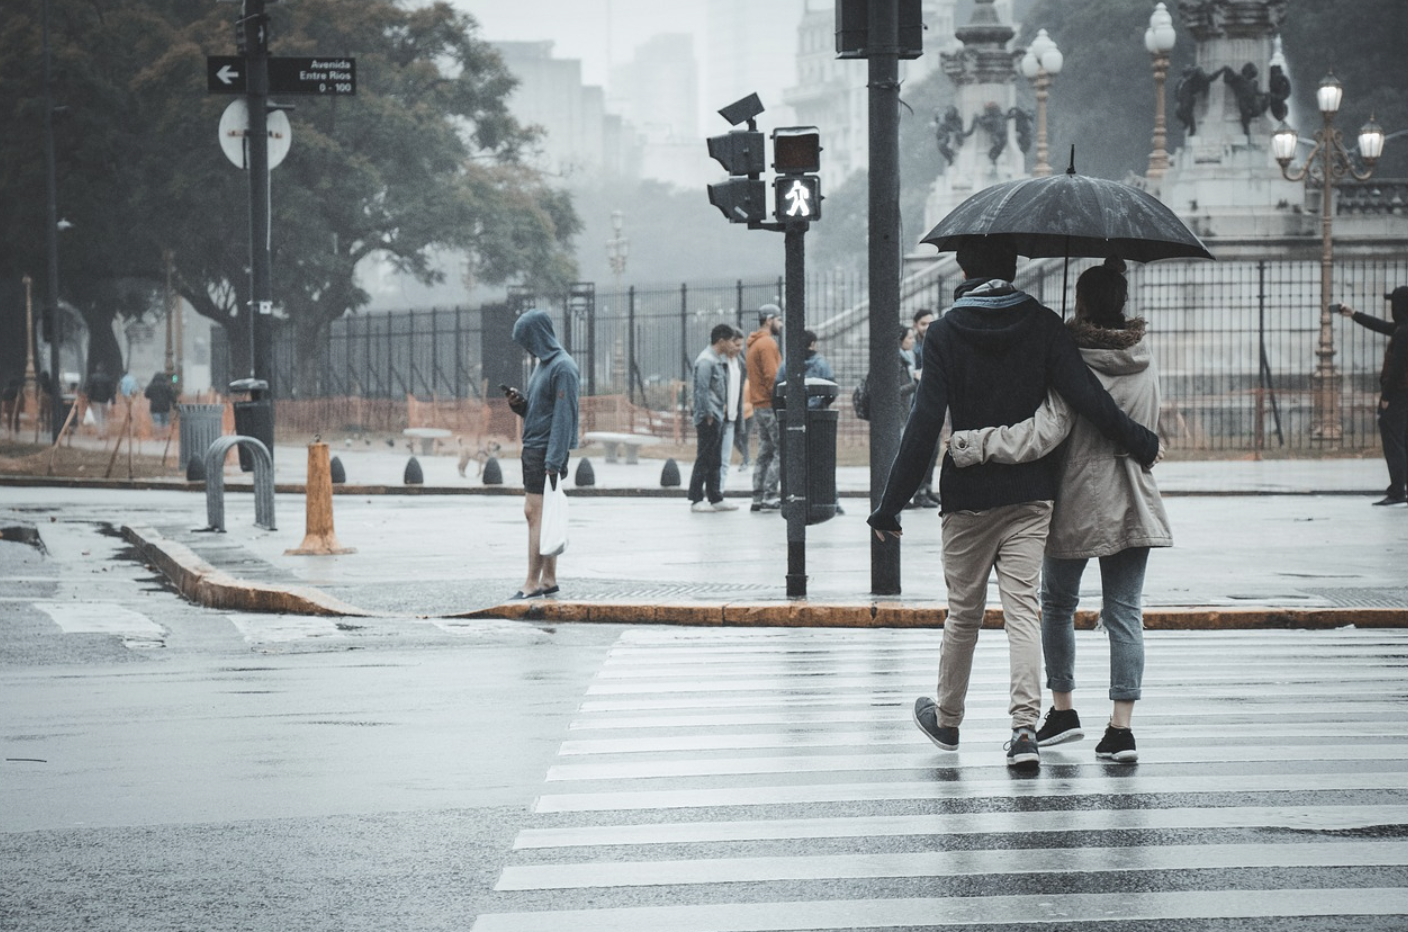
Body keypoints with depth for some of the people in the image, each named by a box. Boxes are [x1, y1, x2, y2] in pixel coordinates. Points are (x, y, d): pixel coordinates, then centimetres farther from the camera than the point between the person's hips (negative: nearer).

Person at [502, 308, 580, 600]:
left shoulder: (563, 368, -14)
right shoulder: (543, 364, 16)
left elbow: (563, 416, -19)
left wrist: (553, 461, -23)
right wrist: (520, 403, 2)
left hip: (547, 452, -10)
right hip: (533, 449, 10)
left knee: (536, 513, -9)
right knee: (538, 514, 10)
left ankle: (533, 583, -8)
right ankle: (549, 580, 15)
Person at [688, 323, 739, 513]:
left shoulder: (718, 360, 15)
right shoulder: (705, 361, -15)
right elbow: (702, 390, -19)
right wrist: (708, 415, -18)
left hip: (717, 417, 10)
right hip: (708, 418, -10)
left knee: (715, 461, 12)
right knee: (704, 459, -7)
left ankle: (716, 499, 17)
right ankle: (696, 500, -4)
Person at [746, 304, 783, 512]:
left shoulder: (754, 344, 19)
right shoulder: (767, 344, -12)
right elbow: (772, 377, -19)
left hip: (759, 406, 10)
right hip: (770, 406, -10)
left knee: (764, 452, 11)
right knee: (781, 451, -8)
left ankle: (758, 498, 10)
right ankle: (770, 496, -13)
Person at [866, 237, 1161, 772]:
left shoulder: (945, 333, -4)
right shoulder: (1041, 325, -1)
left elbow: (925, 425, -9)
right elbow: (1086, 397, -10)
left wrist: (891, 504, -7)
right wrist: (1140, 443, 1)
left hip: (967, 495, -1)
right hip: (1031, 493, 1)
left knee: (963, 611, 13)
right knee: (1022, 608, -2)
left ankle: (947, 720, 30)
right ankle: (1025, 726, -16)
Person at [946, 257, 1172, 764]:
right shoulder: (1143, 363, 3)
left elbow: (1043, 433, -25)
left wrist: (973, 444, -24)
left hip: (1075, 504, -4)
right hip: (1133, 506, 4)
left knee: (1057, 604, 17)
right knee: (1124, 613, 3)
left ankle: (1062, 709, 22)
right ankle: (1121, 727, -4)